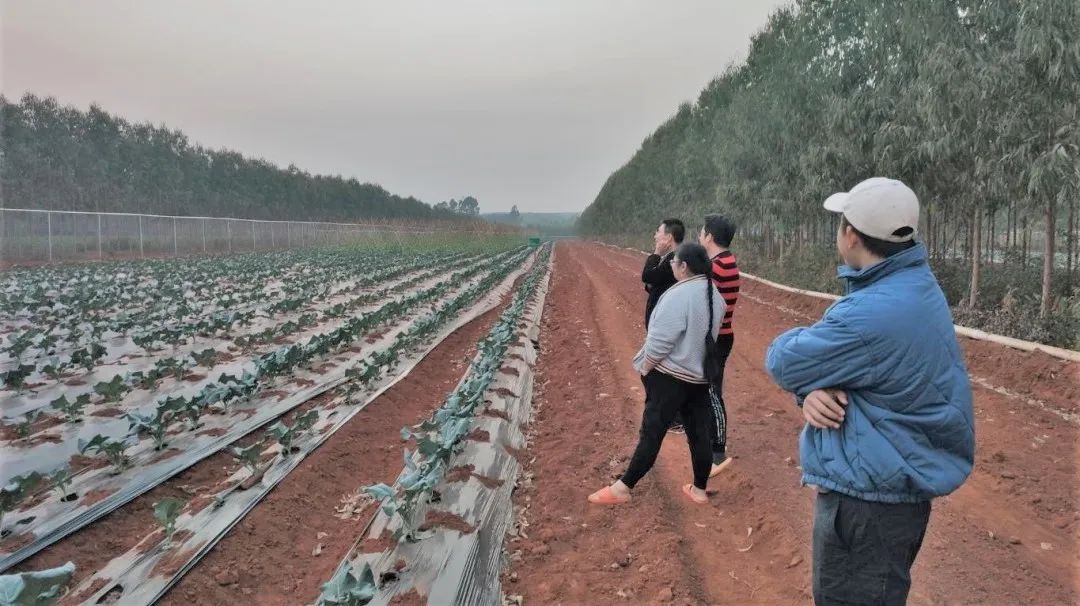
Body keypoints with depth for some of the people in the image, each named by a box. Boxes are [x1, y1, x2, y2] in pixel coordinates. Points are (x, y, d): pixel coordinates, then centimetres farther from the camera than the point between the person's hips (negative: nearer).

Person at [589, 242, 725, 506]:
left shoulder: (679, 295, -21)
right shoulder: (715, 296, 5)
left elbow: (660, 341, -22)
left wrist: (644, 369, -11)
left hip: (670, 376, -8)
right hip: (701, 376, 8)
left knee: (652, 433, -1)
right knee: (699, 433, 13)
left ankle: (622, 488, 9)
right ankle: (699, 489, 24)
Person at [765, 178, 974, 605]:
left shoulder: (875, 313, -30)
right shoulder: (914, 283, 3)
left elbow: (783, 361, -18)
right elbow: (846, 357, 6)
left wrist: (807, 368, 5)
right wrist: (811, 390, -14)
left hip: (868, 501, -10)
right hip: (895, 488, 10)